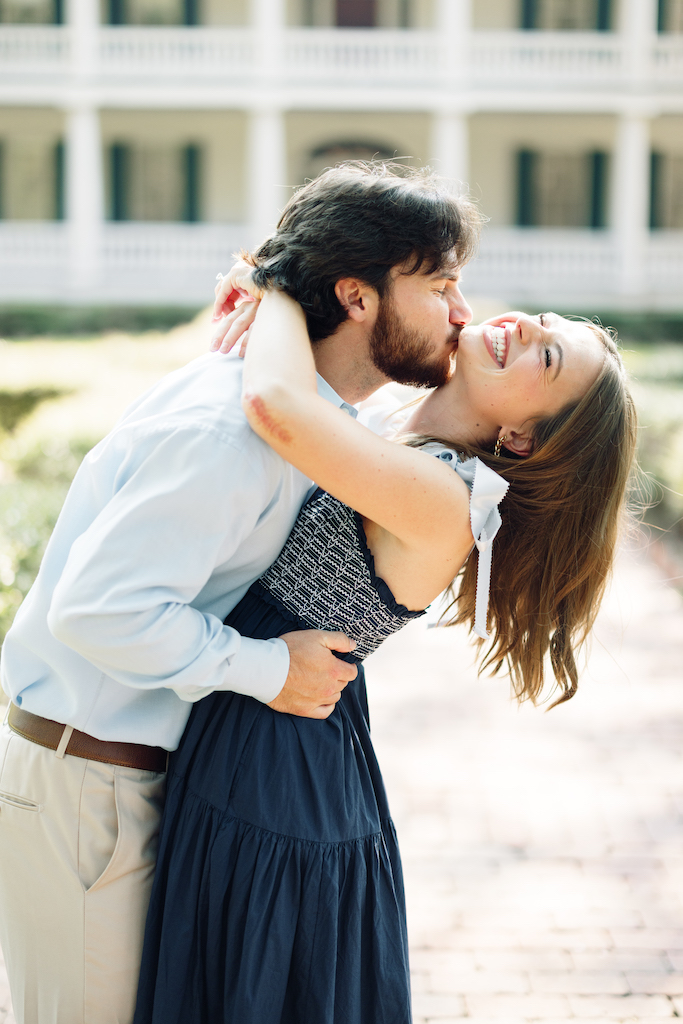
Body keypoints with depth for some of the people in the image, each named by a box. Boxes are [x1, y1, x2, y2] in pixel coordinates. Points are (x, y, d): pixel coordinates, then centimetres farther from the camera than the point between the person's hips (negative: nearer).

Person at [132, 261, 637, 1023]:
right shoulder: (406, 464, 5)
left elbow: (275, 404, -36)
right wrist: (260, 306, -5)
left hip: (275, 781, -9)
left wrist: (281, 288, -16)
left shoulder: (440, 497, -23)